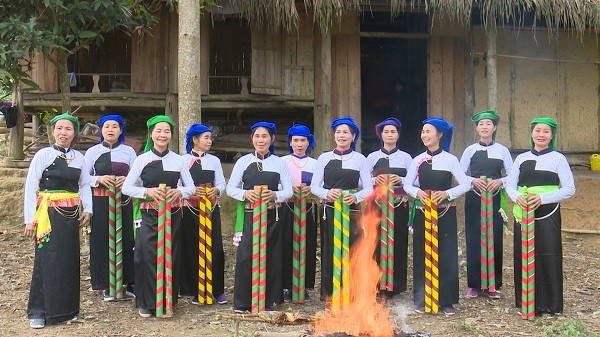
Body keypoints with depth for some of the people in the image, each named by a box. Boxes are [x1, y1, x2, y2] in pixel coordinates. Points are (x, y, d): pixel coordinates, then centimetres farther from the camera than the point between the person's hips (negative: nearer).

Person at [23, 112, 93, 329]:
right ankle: (38, 311, 8)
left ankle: (67, 308, 21)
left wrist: (87, 209, 1)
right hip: (49, 214, -4)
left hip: (71, 214, 4)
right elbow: (30, 187, -6)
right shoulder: (43, 155, -5)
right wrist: (30, 219, -9)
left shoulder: (79, 158, 7)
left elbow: (85, 185, 14)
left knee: (70, 260, 8)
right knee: (46, 260, -4)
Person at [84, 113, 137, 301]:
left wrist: (126, 180, -13)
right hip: (101, 203, -1)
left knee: (126, 240, 1)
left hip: (124, 202, 1)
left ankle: (128, 282, 12)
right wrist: (99, 179, -14)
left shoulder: (129, 151, 7)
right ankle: (106, 286, 9)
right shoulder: (92, 152, 6)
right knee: (102, 241, 0)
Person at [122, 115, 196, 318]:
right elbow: (126, 187, -1)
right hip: (149, 215, -1)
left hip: (173, 215, 2)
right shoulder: (142, 159, 1)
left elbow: (191, 187, 8)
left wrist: (180, 192, -13)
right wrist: (147, 191, -16)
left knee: (171, 257, 6)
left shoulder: (178, 160, 5)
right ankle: (146, 303, 11)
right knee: (148, 257, -4)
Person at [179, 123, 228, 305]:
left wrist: (216, 190, -13)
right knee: (192, 249, 1)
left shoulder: (214, 160, 11)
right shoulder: (183, 160, 1)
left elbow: (221, 183, 8)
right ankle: (196, 291, 11)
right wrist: (191, 191, -20)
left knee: (215, 248, 0)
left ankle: (217, 290, 10)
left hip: (211, 208, 2)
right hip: (190, 209, -2)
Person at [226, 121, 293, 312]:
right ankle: (242, 302, 5)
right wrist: (245, 193, -15)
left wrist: (275, 195, -16)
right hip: (248, 215, -1)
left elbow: (289, 190, 4)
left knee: (271, 257, 4)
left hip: (272, 216, 1)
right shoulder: (243, 161, 6)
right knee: (245, 256, -6)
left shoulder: (279, 163, 8)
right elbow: (230, 188, 5)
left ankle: (268, 301, 16)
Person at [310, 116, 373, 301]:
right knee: (329, 251, 1)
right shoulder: (324, 158, 9)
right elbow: (314, 185, 5)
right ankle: (328, 293, 11)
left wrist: (356, 197, -17)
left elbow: (369, 188, 4)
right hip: (329, 211, 0)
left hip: (352, 211, 0)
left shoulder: (360, 159, 7)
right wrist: (327, 193, -15)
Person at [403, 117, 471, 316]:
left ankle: (446, 301, 11)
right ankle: (422, 299, 17)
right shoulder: (418, 160, 6)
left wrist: (446, 193, -16)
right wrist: (417, 192, -12)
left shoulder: (450, 159, -1)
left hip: (445, 213, -2)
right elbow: (407, 184, 8)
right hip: (422, 212, 2)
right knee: (422, 255, 5)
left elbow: (466, 184, -2)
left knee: (447, 255, 0)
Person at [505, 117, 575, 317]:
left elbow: (569, 189, -4)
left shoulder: (558, 158, 2)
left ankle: (549, 305, 10)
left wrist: (542, 198, -17)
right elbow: (510, 185, 10)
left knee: (548, 257, -2)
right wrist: (517, 197, -14)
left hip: (547, 215, -3)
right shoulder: (521, 158, 11)